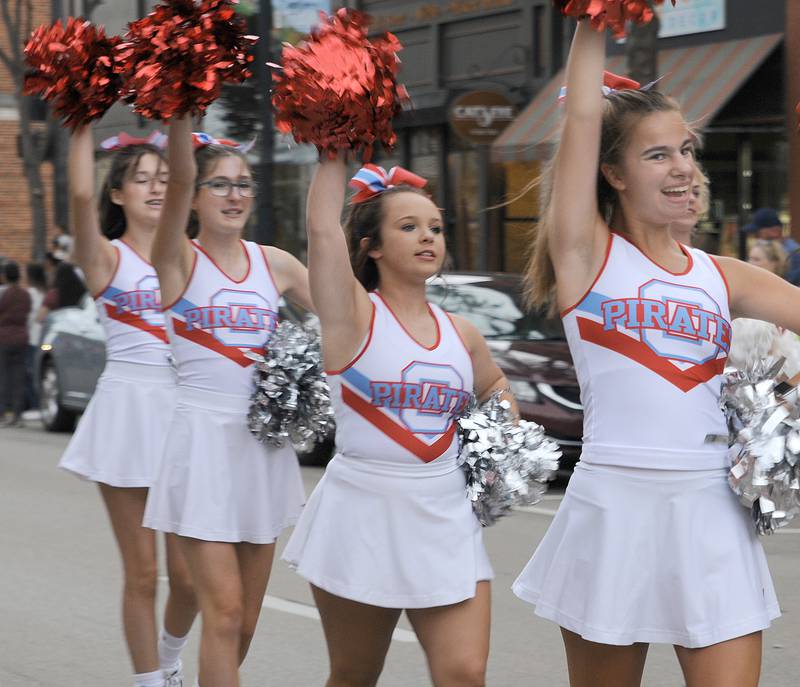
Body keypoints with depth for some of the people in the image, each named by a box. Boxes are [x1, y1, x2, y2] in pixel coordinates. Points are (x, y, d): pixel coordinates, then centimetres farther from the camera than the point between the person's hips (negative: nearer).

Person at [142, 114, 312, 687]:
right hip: (202, 437, -5)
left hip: (263, 439, 5)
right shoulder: (180, 259, -4)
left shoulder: (274, 264, 9)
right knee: (224, 609, -12)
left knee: (246, 616, 10)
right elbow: (180, 176, -20)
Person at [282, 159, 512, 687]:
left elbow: (494, 385, 30)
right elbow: (323, 230, -20)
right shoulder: (354, 314, -5)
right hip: (363, 511, -3)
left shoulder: (460, 334, 9)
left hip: (445, 516, 4)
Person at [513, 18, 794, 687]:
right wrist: (595, 20, -5)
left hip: (712, 513, 3)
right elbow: (583, 116, -6)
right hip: (613, 507, -3)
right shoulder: (588, 254, 1)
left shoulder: (721, 276, 11)